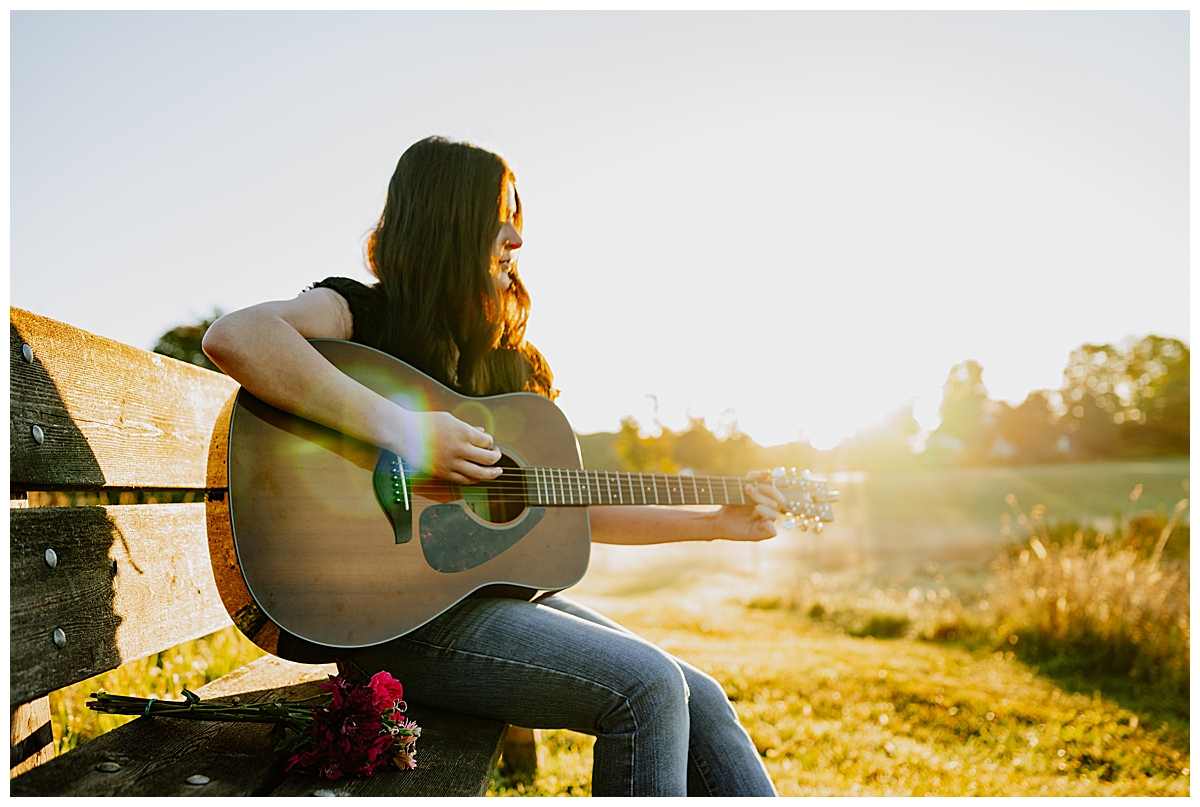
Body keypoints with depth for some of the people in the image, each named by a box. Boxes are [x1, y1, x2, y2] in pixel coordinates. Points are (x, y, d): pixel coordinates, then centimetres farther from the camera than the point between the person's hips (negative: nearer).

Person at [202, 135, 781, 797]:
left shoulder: (503, 358, 16)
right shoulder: (361, 313, -4)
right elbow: (234, 338, -27)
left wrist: (718, 522, 11)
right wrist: (401, 431, -30)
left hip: (503, 588, 7)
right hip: (396, 611, -7)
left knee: (699, 700, -3)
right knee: (648, 685, -21)